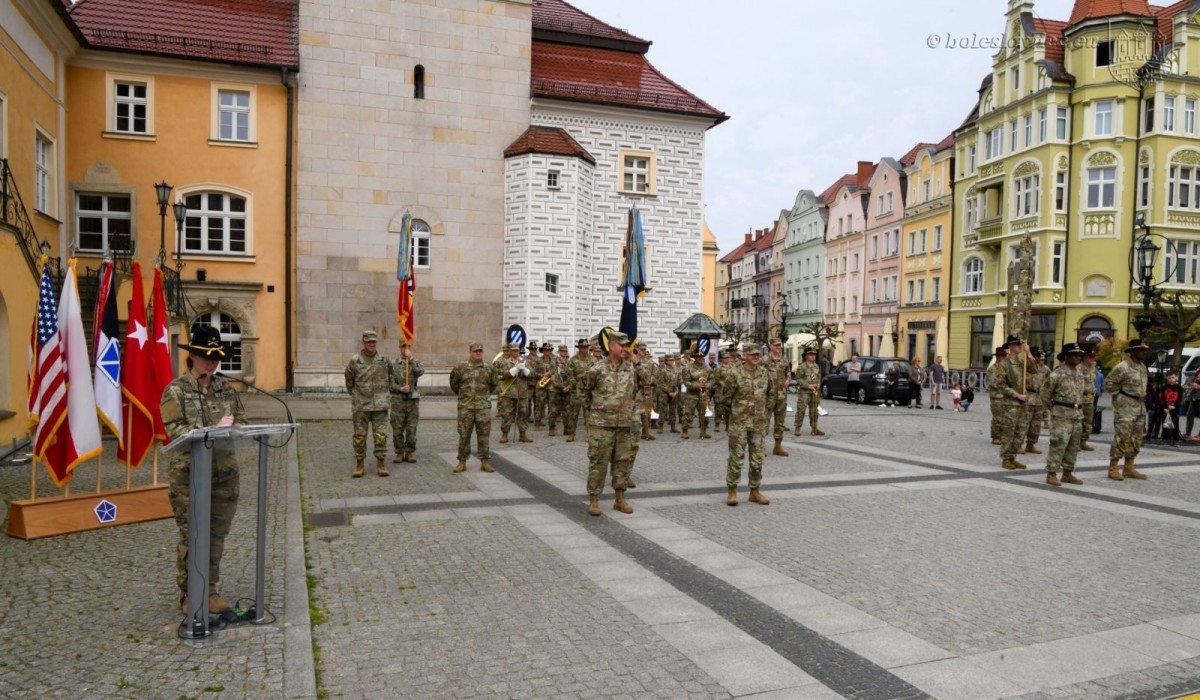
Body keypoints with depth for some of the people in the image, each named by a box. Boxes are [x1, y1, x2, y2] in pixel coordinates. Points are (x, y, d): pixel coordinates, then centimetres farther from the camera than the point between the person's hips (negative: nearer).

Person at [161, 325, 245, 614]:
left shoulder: (226, 388, 9)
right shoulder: (175, 390, -4)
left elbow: (241, 422, 9)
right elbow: (174, 430, -14)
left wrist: (231, 428, -14)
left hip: (224, 472, 4)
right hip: (189, 474, -4)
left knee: (217, 535, 11)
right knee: (191, 536, 3)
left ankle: (210, 591, 24)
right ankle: (188, 595, 17)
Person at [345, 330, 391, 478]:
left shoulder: (384, 360, 2)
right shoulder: (354, 361, -4)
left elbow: (389, 378, 18)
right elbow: (349, 381, 10)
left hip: (380, 405, 1)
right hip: (361, 405, -1)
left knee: (381, 435, -1)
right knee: (359, 436, 4)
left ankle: (380, 464, 8)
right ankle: (359, 465, 14)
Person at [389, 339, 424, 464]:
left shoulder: (416, 362, 6)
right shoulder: (393, 364, 4)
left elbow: (420, 372, -18)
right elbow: (389, 383, 0)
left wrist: (410, 358, -18)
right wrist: (400, 388, -17)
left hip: (413, 400, 0)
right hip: (398, 400, 0)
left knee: (411, 429, 3)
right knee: (397, 429, 2)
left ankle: (410, 452, 13)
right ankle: (399, 453, 13)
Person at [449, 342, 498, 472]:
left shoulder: (488, 368, 5)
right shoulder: (461, 367, 0)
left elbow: (493, 384, 19)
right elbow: (453, 381, 13)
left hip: (483, 406, 1)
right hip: (465, 407, -1)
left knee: (484, 434, 3)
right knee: (464, 435, 4)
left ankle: (485, 461, 12)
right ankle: (462, 462, 13)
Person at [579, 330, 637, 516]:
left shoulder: (630, 369, 6)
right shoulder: (597, 369, -10)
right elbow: (583, 387, 4)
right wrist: (593, 403, 8)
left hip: (623, 424, 5)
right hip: (601, 424, -5)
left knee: (622, 461, 10)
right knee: (598, 462, -1)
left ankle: (619, 499, 21)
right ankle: (593, 500, 8)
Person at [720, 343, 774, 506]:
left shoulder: (765, 373, 4)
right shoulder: (736, 374, -10)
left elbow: (770, 392, 19)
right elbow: (726, 395, -2)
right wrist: (738, 407, 6)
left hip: (759, 422, 4)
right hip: (739, 422, -4)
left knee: (757, 458, 8)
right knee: (736, 457, -1)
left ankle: (755, 491, 19)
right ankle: (732, 492, 8)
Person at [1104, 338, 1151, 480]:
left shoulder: (1143, 366, 13)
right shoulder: (1122, 367, -14)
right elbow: (1108, 383, -14)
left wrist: (1143, 398, 15)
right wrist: (1120, 394, -10)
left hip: (1140, 406, 9)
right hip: (1125, 406, -9)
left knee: (1136, 439, 11)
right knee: (1122, 438, -9)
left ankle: (1129, 468, 19)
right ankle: (1113, 469, -3)